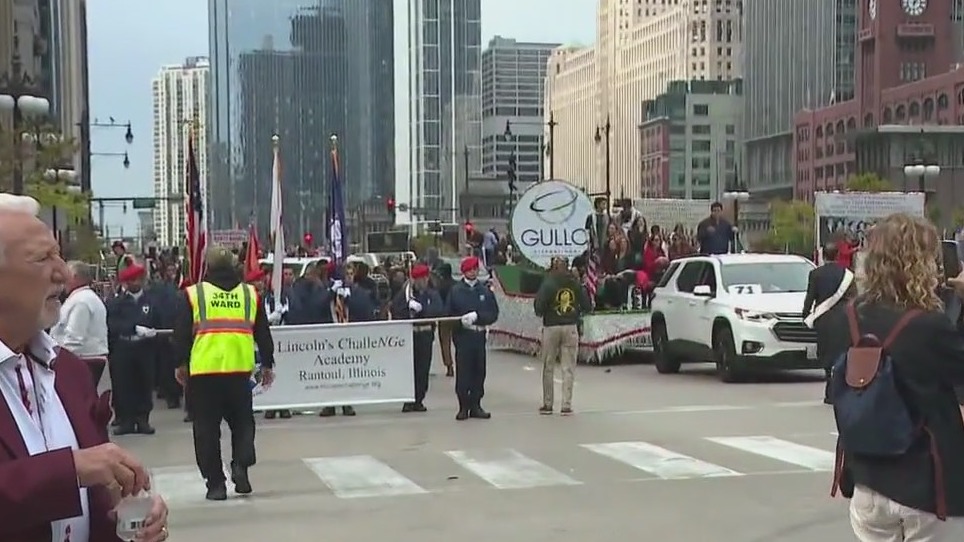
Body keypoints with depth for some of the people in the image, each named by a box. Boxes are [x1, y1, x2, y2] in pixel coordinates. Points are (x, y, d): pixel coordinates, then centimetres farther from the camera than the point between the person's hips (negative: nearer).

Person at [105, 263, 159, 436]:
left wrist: (152, 332, -6)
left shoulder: (150, 302, 9)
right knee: (123, 386, 0)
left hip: (145, 351, 2)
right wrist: (135, 329, -18)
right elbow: (113, 326, -10)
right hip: (122, 352, -1)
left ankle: (142, 419, 11)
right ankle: (125, 420, 9)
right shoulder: (115, 303, 2)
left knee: (144, 385, 2)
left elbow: (156, 324, 12)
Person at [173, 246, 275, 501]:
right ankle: (240, 465, -2)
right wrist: (267, 365, 20)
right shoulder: (250, 293, 9)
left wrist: (181, 364, 13)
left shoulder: (194, 294, 2)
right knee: (242, 421, 18)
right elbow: (263, 334, 12)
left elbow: (182, 334, 3)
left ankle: (215, 483, 6)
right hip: (240, 368, 2)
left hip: (203, 370, -2)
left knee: (207, 428, 7)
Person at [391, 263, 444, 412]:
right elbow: (394, 309, -5)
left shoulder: (432, 294, 7)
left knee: (423, 368, 2)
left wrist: (422, 308, -18)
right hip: (408, 334, -1)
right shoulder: (404, 293, 3)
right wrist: (408, 306, -17)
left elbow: (439, 310, -9)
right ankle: (408, 401, 5)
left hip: (426, 334, 1)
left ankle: (419, 400, 11)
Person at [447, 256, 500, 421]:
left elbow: (493, 314, 3)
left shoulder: (485, 291, 9)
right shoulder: (455, 290, 3)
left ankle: (475, 406, 13)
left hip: (479, 335, 3)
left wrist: (477, 316, -11)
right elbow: (450, 314, 2)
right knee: (463, 372, -5)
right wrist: (461, 320, -15)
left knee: (479, 371, 4)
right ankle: (463, 407, 2)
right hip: (462, 335, -3)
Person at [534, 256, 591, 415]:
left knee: (548, 367, 9)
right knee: (568, 368, 6)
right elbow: (587, 306, 2)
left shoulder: (548, 284, -10)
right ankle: (566, 405, 3)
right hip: (571, 327, 2)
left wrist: (540, 313, 8)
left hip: (551, 327, -2)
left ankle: (547, 404, 13)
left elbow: (539, 305, -14)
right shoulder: (575, 283, -1)